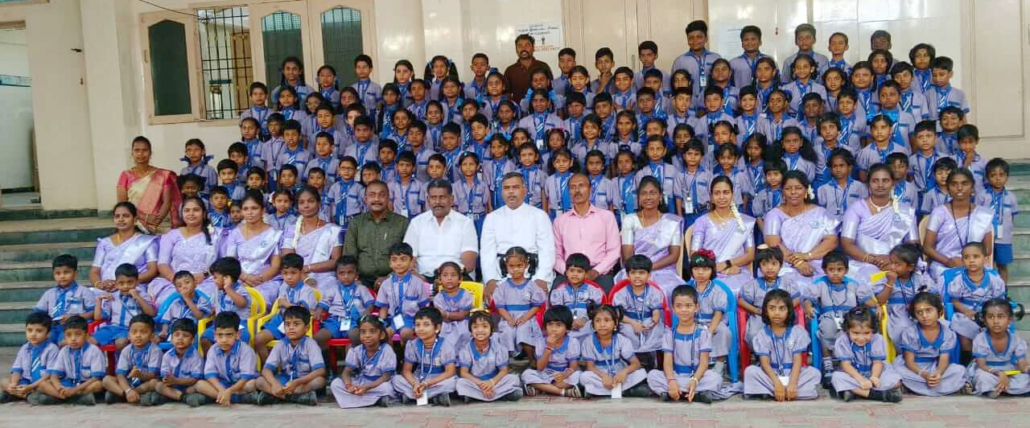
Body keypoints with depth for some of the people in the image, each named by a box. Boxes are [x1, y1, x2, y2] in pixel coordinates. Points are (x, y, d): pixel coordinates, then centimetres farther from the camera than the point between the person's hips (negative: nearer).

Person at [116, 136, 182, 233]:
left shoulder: (163, 175, 6)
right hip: (135, 226, 0)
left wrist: (158, 220, -19)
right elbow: (122, 204, -1)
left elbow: (167, 202, -1)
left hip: (160, 227, 0)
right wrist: (145, 217, -14)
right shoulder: (126, 175, 6)